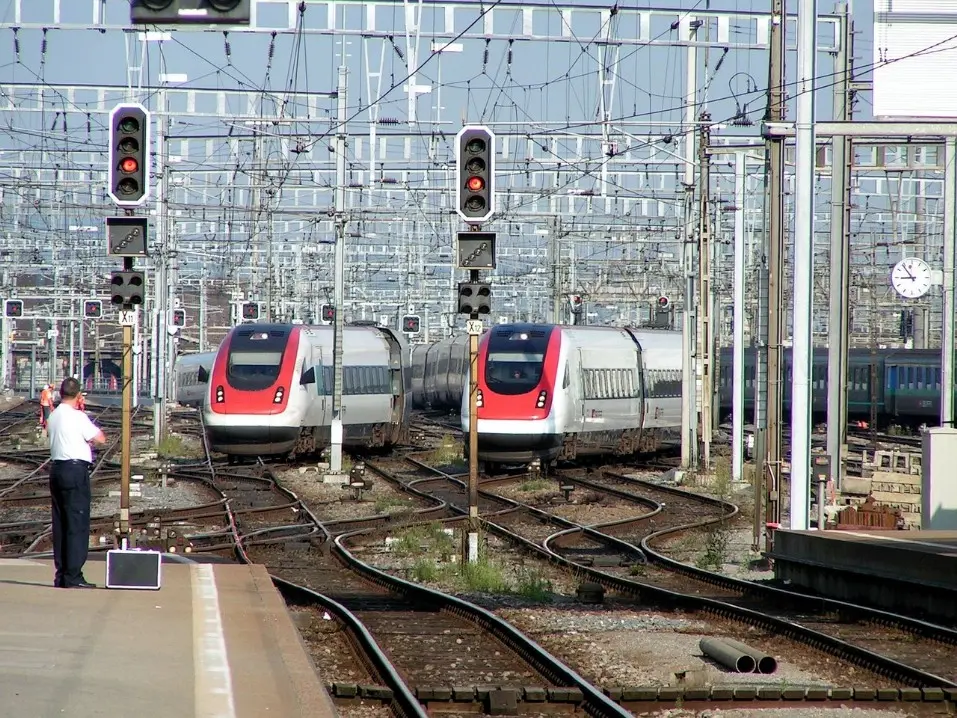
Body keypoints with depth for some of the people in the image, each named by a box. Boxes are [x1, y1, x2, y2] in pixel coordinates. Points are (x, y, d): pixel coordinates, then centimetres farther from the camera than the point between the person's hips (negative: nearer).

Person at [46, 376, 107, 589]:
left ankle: (61, 575, 12)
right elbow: (101, 439, -9)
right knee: (78, 524, -6)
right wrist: (92, 431, 10)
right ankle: (73, 576, -9)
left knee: (60, 524, 10)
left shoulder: (53, 416, 11)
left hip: (56, 468, 8)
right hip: (76, 470, -8)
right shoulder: (77, 417, -12)